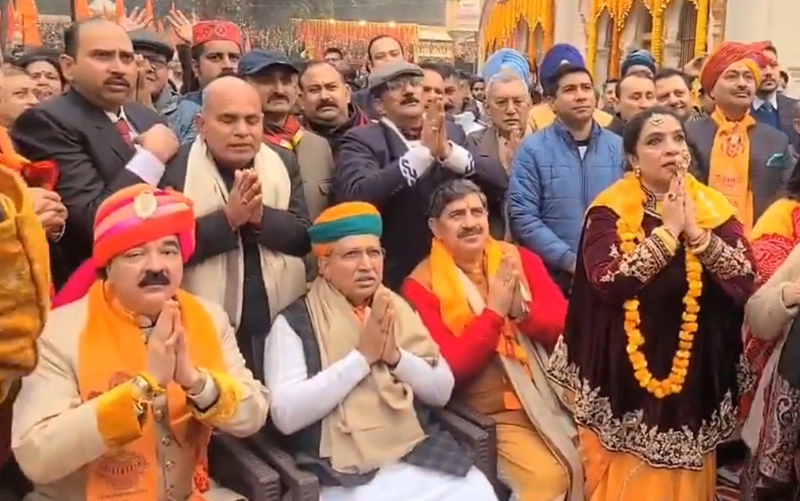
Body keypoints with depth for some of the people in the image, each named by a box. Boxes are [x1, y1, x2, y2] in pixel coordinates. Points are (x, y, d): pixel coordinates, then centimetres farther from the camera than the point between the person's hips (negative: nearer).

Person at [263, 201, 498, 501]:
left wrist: (396, 356, -9)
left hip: (419, 452, 4)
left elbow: (442, 391, 9)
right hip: (345, 469, -4)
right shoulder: (293, 323, -2)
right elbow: (285, 415, -14)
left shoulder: (399, 309, 12)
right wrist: (362, 357, -14)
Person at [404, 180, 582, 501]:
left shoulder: (519, 259, 6)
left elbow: (566, 325, 1)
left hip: (554, 394, 4)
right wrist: (494, 311, -17)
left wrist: (522, 310, -17)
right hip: (494, 414, -4)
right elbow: (448, 368, -12)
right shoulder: (422, 285, -5)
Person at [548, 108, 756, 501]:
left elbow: (745, 279, -8)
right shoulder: (610, 210, -9)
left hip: (694, 367, 3)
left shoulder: (714, 208, 2)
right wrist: (667, 231, -19)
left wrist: (696, 233, -18)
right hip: (625, 369, -3)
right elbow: (608, 282, -23)